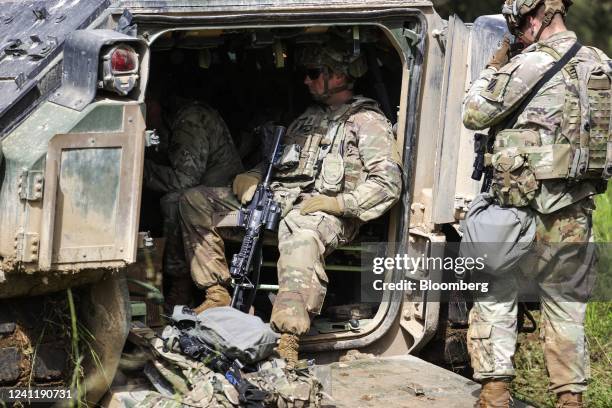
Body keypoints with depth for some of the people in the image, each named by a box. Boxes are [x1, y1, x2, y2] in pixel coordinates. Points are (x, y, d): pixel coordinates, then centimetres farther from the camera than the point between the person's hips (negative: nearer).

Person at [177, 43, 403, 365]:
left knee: (301, 239, -46)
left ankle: (287, 339, -56)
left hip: (320, 212, -8)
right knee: (195, 201, -2)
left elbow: (389, 181, -7)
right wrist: (251, 178, 9)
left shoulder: (367, 121, 4)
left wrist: (340, 203, -17)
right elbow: (277, 162, 32)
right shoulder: (307, 118, 29)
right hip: (277, 199, 8)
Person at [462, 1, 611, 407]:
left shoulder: (531, 63, -14)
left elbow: (474, 114, -7)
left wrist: (495, 66, 5)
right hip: (577, 214, 6)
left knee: (495, 298, 7)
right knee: (566, 304, 15)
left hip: (525, 208, -6)